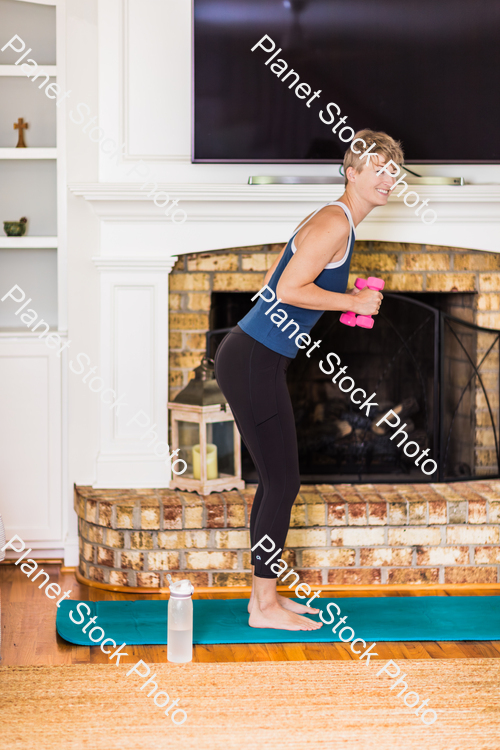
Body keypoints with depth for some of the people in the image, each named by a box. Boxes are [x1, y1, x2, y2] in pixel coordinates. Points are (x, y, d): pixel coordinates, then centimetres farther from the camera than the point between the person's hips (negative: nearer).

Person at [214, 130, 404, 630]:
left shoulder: (333, 222, 17)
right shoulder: (336, 223, -14)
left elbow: (274, 283, 19)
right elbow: (287, 290, -22)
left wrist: (347, 301, 14)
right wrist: (353, 302, -12)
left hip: (254, 359, 10)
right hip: (253, 362, -10)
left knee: (275, 482, 15)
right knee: (283, 483, -4)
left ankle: (265, 593, 23)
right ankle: (264, 608, 4)